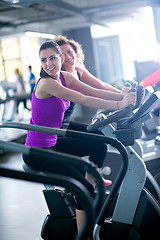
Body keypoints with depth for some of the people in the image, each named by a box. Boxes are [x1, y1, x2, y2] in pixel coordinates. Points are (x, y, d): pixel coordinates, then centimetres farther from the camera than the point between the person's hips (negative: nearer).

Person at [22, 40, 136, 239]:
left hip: (52, 142, 9)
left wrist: (124, 95, -14)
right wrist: (120, 105, -27)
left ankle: (93, 184, 30)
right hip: (37, 153, -9)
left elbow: (95, 92, -3)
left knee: (98, 145, 18)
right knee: (84, 189, -14)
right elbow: (84, 100, -28)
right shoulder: (46, 83, -23)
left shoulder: (65, 77, 3)